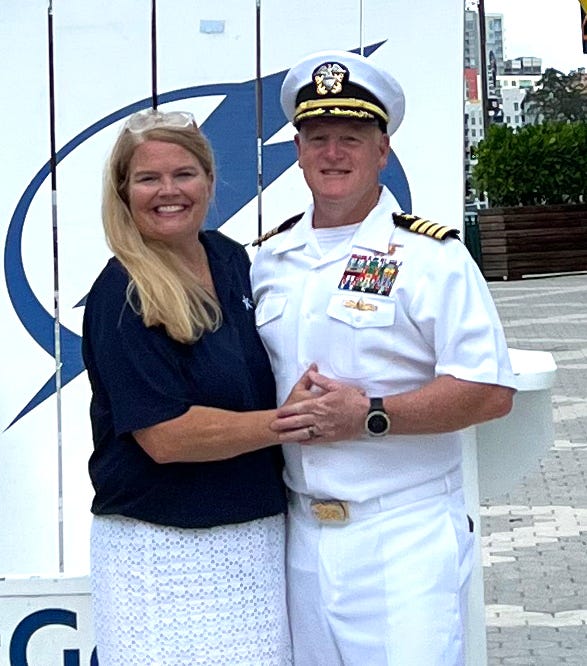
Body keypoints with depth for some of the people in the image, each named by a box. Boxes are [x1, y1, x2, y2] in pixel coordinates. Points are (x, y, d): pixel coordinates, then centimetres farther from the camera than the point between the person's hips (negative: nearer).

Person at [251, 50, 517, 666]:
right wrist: (276, 419, -1)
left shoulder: (428, 255, -6)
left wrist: (369, 417, -19)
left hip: (405, 539, -5)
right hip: (300, 537, 5)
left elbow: (491, 391, -13)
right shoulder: (269, 258, 11)